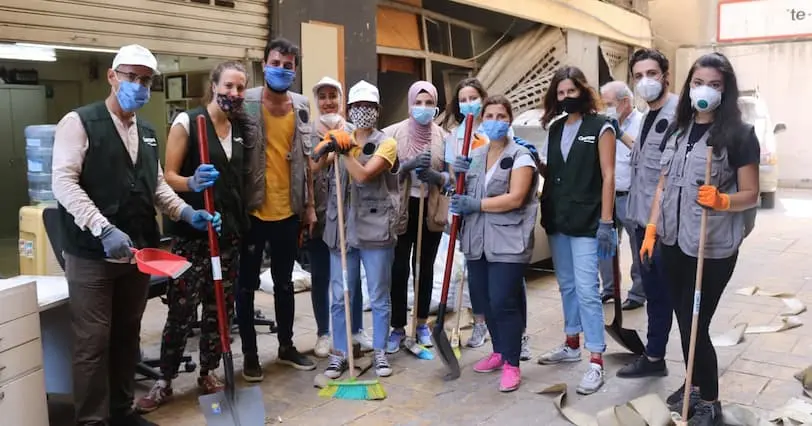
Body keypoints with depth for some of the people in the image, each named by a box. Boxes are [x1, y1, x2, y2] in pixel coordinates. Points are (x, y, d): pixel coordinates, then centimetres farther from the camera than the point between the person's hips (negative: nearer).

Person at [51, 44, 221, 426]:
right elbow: (64, 183, -17)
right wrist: (105, 229, -27)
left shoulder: (147, 132, 13)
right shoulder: (79, 122, -8)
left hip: (138, 250, 7)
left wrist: (187, 213, 1)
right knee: (93, 342, 1)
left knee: (128, 336, 15)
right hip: (92, 253, -6)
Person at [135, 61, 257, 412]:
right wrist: (192, 183, -28)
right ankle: (164, 380, 11)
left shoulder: (242, 128, 10)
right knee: (182, 309, -3)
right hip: (191, 231, -5)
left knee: (220, 307, 9)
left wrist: (243, 222, 14)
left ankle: (208, 373, 22)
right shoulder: (187, 121, -6)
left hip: (229, 229, 5)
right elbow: (168, 176, -9)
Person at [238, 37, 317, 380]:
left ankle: (286, 346, 31)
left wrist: (309, 204, 10)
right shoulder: (245, 102, -6)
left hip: (288, 210, 4)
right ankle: (250, 354, 21)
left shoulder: (302, 107, 6)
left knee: (284, 282, 16)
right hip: (251, 209, -4)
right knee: (247, 285, 8)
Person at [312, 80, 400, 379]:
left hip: (375, 230, -3)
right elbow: (315, 165, -3)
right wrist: (327, 148, -21)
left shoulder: (386, 143, 0)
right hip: (342, 228, 4)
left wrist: (344, 150, -13)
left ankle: (380, 352, 20)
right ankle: (339, 353, 20)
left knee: (379, 297, 7)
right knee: (340, 297, 8)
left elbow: (363, 175, -15)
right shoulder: (342, 140, 13)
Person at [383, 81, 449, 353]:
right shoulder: (393, 133, -4)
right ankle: (398, 328, 11)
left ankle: (422, 323, 27)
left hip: (431, 210, 2)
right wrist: (408, 166, -21)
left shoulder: (443, 137, 2)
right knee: (399, 269, -2)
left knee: (426, 268, 12)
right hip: (402, 209, -2)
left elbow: (451, 175, 2)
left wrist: (435, 176, -19)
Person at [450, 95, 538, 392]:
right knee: (483, 300, 12)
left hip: (507, 242, -6)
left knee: (503, 302, -8)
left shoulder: (520, 156, -6)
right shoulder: (475, 155, 13)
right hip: (478, 240, 7)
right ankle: (499, 352, 31)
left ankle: (511, 364, 6)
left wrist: (475, 205, -17)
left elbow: (515, 199, -18)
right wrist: (458, 175, 1)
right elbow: (465, 193, 21)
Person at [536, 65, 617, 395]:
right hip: (557, 218, 6)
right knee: (566, 285, 15)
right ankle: (572, 345, 29)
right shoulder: (555, 128, 12)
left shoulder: (600, 126, -4)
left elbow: (608, 176, -9)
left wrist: (606, 222, -14)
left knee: (586, 289, -8)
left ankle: (596, 362, -2)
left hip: (587, 220, -6)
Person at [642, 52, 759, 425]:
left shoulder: (739, 134, -8)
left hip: (713, 247, -5)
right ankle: (694, 386, 34)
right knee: (683, 319, 15)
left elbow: (751, 194, -8)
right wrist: (652, 227, 9)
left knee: (696, 323, -2)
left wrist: (721, 200, -27)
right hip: (674, 240, 6)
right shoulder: (676, 131, 8)